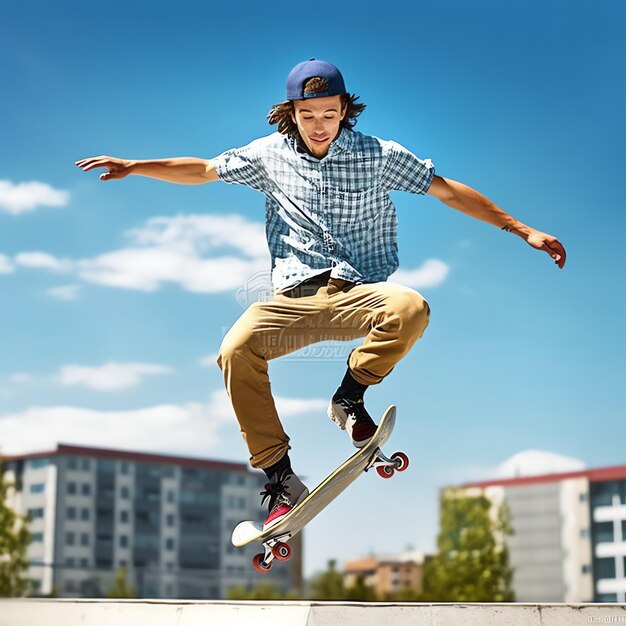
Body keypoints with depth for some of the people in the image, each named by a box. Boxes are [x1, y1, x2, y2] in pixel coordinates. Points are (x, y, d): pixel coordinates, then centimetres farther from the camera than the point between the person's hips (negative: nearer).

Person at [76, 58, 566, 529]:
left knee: (411, 309, -36)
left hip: (361, 293, -1)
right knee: (236, 349, -28)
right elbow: (203, 170, 19)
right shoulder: (271, 154, 8)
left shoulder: (378, 155, 3)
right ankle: (279, 477, -19)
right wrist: (132, 167, 13)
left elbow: (448, 191, 4)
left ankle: (350, 396, -9)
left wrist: (522, 230, 1)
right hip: (297, 297, 1)